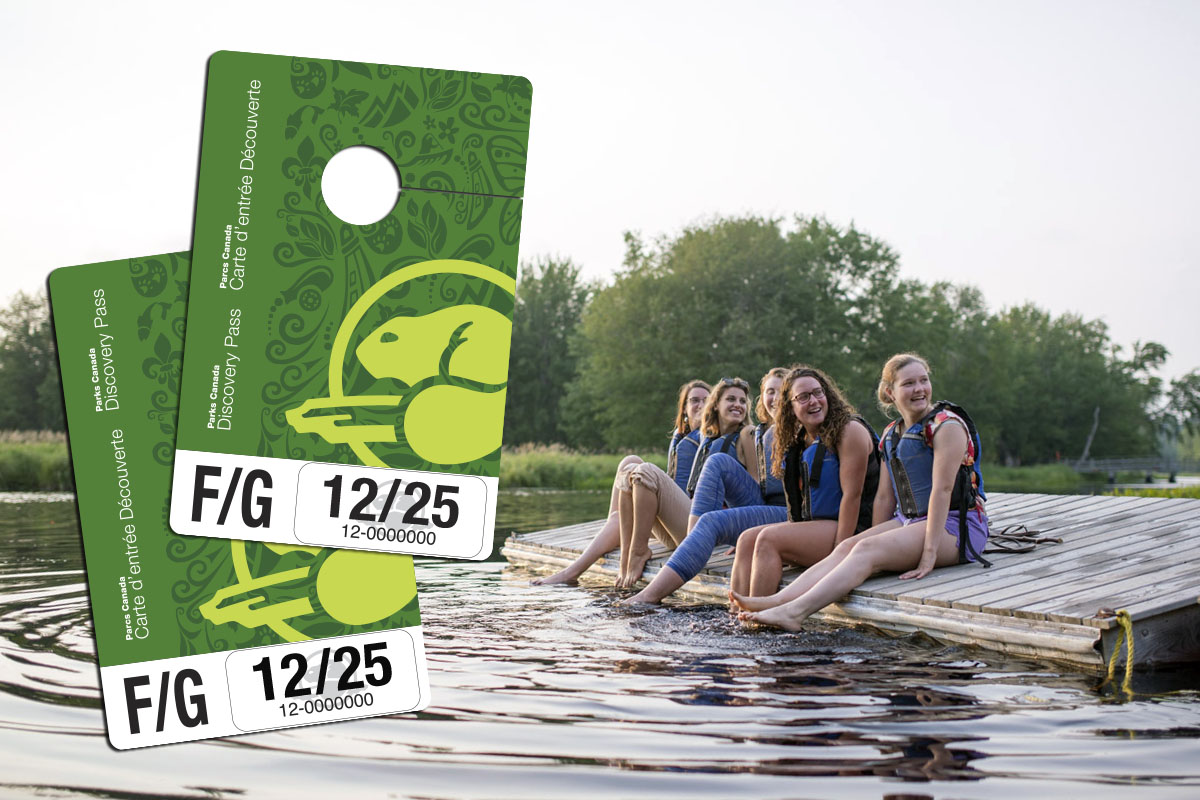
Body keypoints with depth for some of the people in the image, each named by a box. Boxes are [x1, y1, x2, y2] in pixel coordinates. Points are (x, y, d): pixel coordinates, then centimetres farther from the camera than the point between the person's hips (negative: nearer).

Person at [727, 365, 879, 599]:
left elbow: (852, 494, -16)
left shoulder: (850, 431, -9)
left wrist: (839, 551, -21)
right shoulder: (800, 441, 16)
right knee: (747, 539, -10)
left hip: (849, 528, -8)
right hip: (812, 525, 8)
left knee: (768, 539, -23)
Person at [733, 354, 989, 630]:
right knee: (847, 547, -18)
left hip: (956, 527, -7)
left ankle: (795, 611, -43)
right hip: (908, 520, 7)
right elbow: (884, 496, 13)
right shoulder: (891, 435, 15)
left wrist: (929, 552, -22)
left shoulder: (947, 425, -9)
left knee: (866, 550, -27)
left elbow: (942, 489, -17)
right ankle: (777, 600, -35)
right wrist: (876, 537, 2)